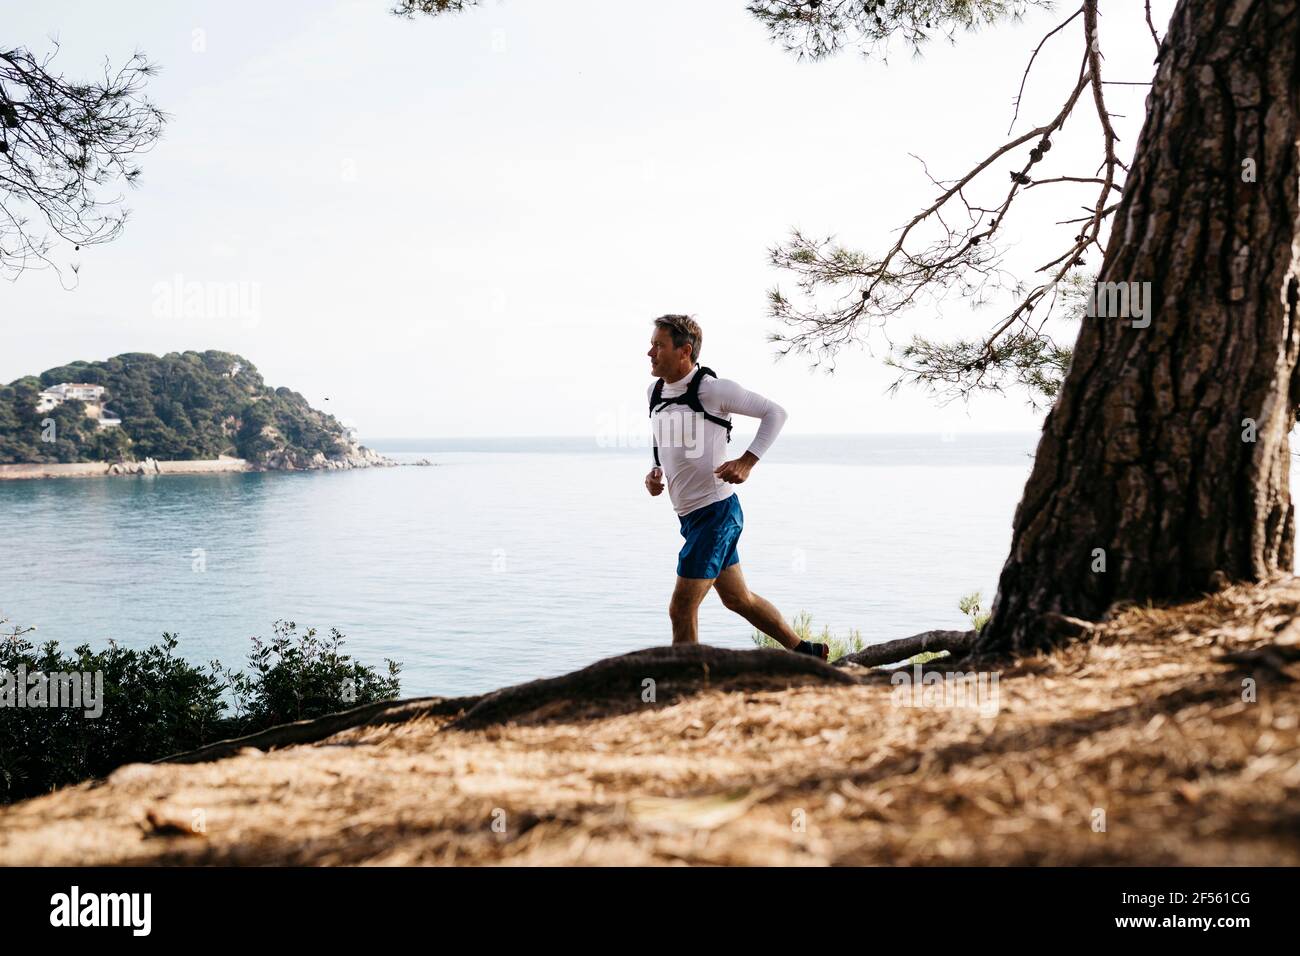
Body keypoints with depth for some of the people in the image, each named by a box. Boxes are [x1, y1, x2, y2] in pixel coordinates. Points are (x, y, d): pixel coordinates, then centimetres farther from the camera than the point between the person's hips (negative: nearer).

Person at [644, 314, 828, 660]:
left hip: (716, 512, -9)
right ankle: (804, 651, 35)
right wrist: (655, 475, 1)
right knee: (738, 598, 20)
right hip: (690, 515, 9)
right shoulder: (655, 392, 7)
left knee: (681, 609, -7)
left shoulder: (712, 388, -16)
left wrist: (746, 462, -18)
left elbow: (775, 412, -9)